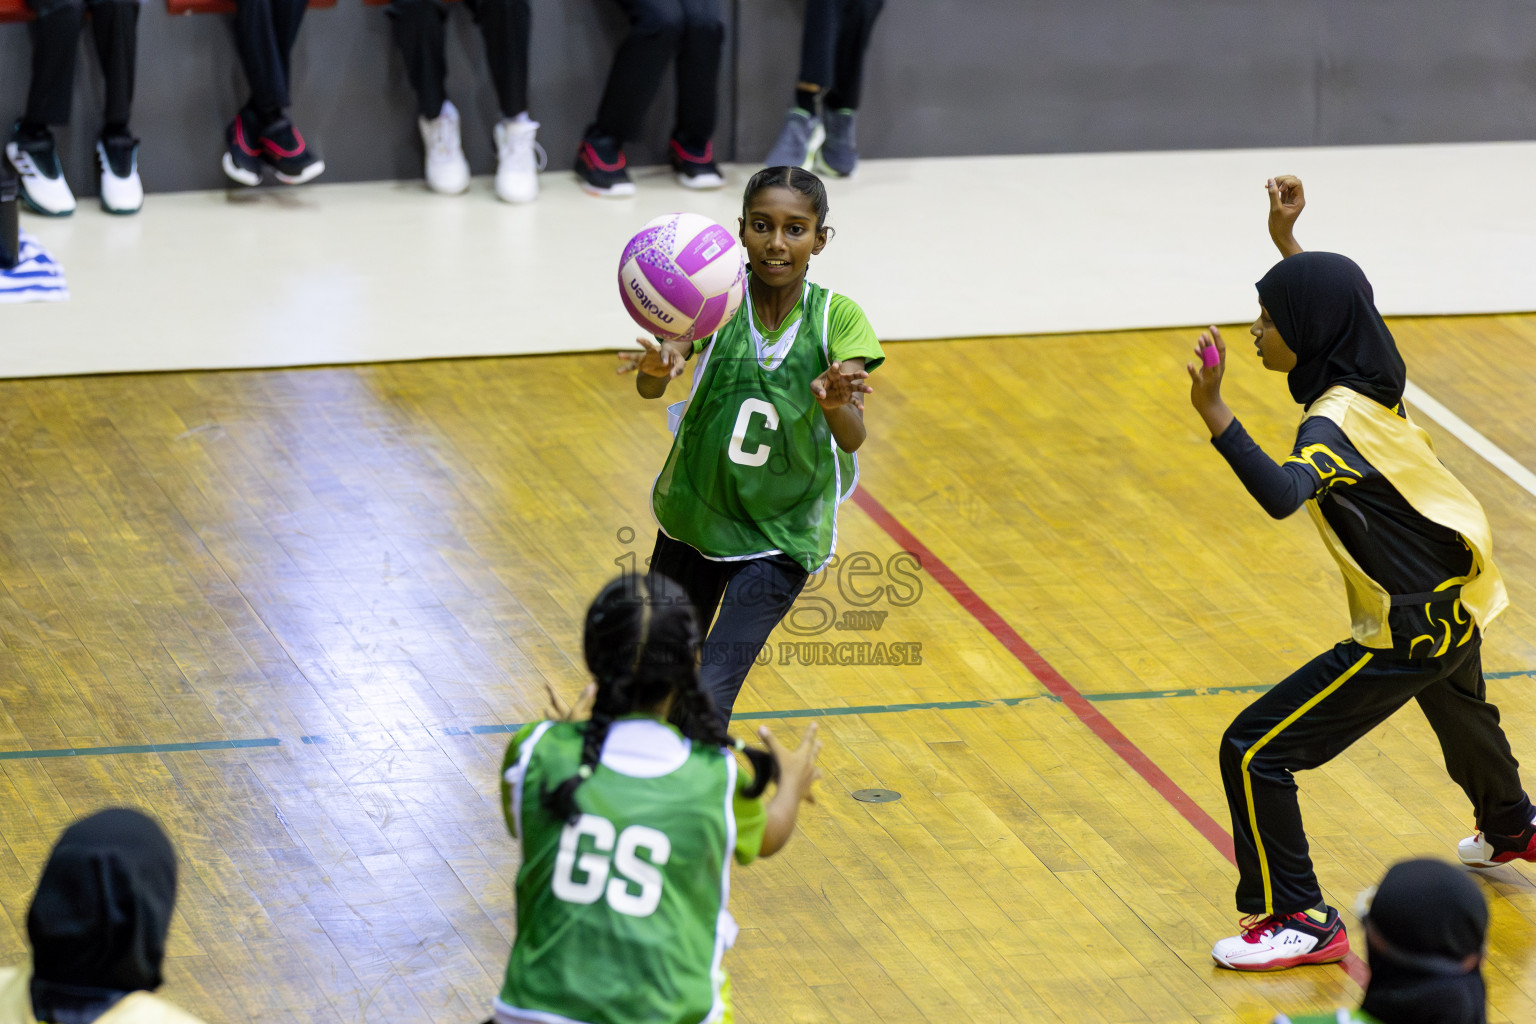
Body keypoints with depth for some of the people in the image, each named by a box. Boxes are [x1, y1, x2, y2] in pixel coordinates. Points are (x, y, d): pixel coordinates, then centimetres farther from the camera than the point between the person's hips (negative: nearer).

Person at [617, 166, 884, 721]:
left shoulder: (836, 318, -14)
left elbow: (853, 436, -25)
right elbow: (649, 387, -29)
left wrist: (835, 403, -48)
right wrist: (658, 364, -53)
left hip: (783, 537, -2)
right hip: (695, 511, 2)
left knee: (709, 694, -17)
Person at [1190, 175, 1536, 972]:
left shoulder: (1333, 424, -29)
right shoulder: (1372, 380, -4)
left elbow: (1282, 494, -50)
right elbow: (1328, 305, 20)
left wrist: (1213, 413, -57)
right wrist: (1285, 240, 13)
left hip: (1410, 632, -10)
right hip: (1460, 597, 10)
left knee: (1254, 753, -8)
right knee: (1458, 707, 41)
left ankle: (1300, 921, -1)